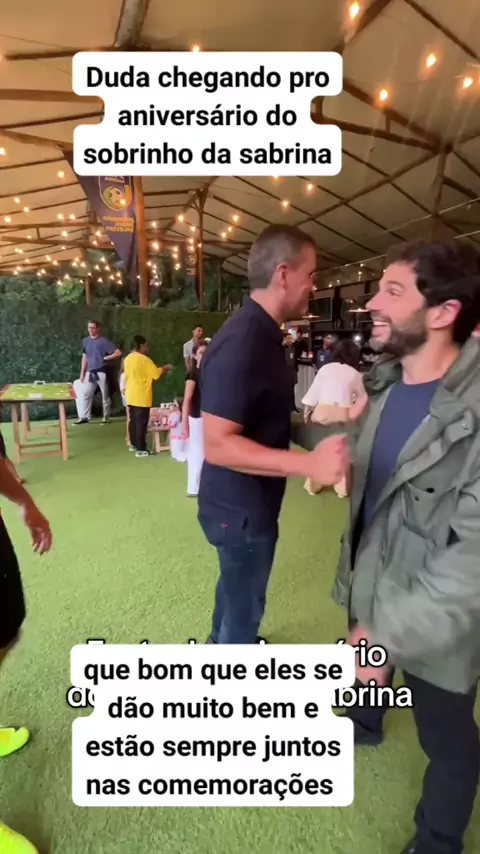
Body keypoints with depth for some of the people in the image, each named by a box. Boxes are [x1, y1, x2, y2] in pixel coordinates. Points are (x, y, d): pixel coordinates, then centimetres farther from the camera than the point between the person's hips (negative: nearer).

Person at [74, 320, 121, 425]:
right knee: (86, 394, 2)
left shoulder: (103, 341, -7)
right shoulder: (86, 341, 10)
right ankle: (85, 417, 9)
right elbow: (84, 357, 15)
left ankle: (105, 417, 14)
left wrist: (106, 358, -9)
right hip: (90, 372, 5)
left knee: (105, 395, 4)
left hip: (101, 372, -5)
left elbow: (118, 353, -12)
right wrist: (82, 373, 12)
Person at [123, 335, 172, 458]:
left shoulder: (127, 358, 9)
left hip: (131, 396, 8)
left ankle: (134, 444, 27)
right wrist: (166, 368, 3)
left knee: (133, 420, 16)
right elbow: (157, 373, -15)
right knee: (141, 423, -3)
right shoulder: (144, 359, -16)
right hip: (141, 397, -8)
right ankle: (141, 449, 0)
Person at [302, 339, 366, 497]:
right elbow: (362, 397, 19)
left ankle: (313, 485, 23)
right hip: (342, 414, 0)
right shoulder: (355, 374, 8)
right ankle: (341, 487, 21)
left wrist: (307, 410, 11)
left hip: (322, 411, 0)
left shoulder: (326, 368, 4)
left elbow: (314, 389, 4)